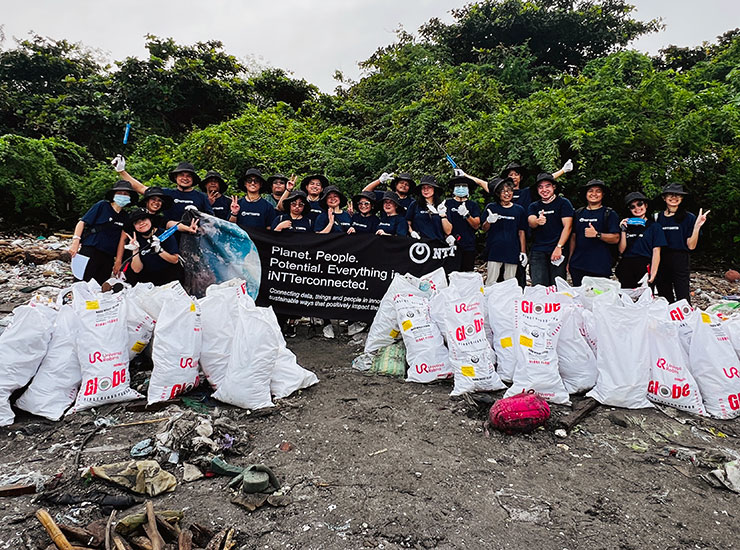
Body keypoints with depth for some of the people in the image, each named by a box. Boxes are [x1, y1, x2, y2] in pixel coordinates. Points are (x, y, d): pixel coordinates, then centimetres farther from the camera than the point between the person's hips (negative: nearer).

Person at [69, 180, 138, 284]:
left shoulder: (125, 217, 13)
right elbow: (82, 222, -1)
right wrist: (75, 242, -13)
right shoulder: (102, 205, 1)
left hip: (108, 258, 5)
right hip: (90, 252, -5)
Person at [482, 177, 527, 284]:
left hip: (513, 251, 2)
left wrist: (523, 252, 6)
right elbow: (484, 229, 6)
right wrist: (489, 221, -16)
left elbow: (521, 232, 11)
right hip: (495, 251, -2)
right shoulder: (491, 207, 4)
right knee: (491, 282, -2)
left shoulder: (519, 210, 9)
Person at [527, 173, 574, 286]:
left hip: (558, 251, -2)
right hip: (538, 252, 2)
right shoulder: (534, 206, 15)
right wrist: (537, 221, -30)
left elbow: (567, 226, -3)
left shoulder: (564, 203, 6)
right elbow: (531, 222, -5)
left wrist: (559, 247, -14)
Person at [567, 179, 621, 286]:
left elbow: (615, 239, -4)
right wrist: (569, 260, 15)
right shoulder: (578, 213, 16)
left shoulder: (609, 214, 4)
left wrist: (597, 234, -19)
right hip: (577, 265, 4)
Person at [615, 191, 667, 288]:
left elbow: (656, 251, -1)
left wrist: (653, 274, -10)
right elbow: (621, 250, 8)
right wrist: (623, 230, -1)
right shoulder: (627, 226, 15)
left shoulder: (654, 226, 6)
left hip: (645, 269, -3)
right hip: (626, 269, 3)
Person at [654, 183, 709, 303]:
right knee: (665, 301, 10)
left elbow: (691, 246, -4)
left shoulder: (689, 218, -1)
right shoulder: (657, 217, 6)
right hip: (660, 262, 3)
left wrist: (697, 226, -14)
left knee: (683, 301, -5)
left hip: (680, 263, -3)